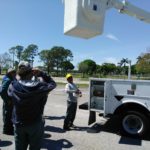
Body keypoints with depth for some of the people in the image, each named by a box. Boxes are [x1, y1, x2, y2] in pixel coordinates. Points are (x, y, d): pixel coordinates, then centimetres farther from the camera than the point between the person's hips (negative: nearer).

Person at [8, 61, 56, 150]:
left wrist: (21, 76, 5)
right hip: (35, 124, -3)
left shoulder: (13, 86, -12)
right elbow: (52, 83, -3)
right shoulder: (39, 86, -19)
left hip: (18, 124, 3)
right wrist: (41, 74, -9)